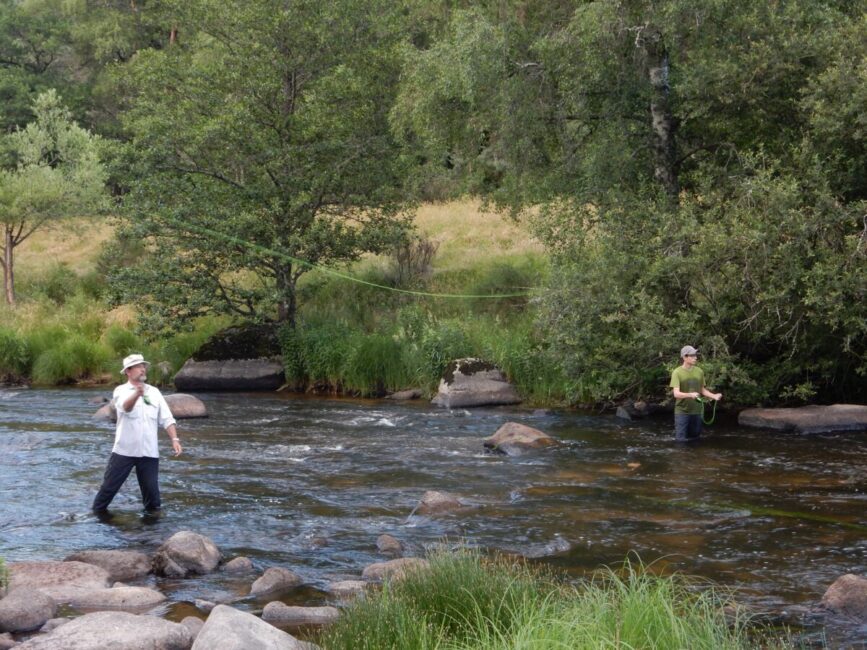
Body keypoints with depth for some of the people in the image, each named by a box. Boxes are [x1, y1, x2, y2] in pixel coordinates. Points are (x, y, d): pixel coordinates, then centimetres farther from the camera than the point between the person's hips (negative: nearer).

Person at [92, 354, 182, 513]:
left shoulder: (154, 392, 9)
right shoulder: (121, 391, -5)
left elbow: (166, 419, 9)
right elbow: (125, 406, -29)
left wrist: (175, 439, -6)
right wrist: (137, 394, -51)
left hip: (149, 452, 3)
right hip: (125, 450, -3)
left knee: (151, 489, 5)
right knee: (109, 486, 3)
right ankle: (98, 512, 18)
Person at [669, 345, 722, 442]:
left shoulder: (699, 371, 4)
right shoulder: (677, 372, -11)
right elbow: (676, 393, -18)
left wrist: (714, 396, -2)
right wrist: (690, 395, -36)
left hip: (696, 412, 4)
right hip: (682, 412, -4)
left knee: (695, 439, 12)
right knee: (681, 440, -2)